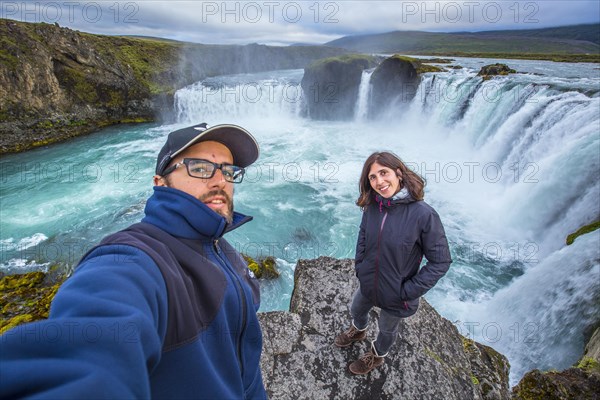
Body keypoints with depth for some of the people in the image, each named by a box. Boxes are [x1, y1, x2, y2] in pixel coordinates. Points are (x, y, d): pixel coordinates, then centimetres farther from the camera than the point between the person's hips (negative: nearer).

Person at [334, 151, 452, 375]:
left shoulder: (423, 215, -29)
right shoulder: (372, 207, -15)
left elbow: (440, 261, -20)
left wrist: (408, 291, -20)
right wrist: (359, 266, -2)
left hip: (396, 296, -4)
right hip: (367, 284, 4)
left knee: (387, 329, 26)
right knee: (356, 311, 31)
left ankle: (377, 356, 59)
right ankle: (358, 331, 67)